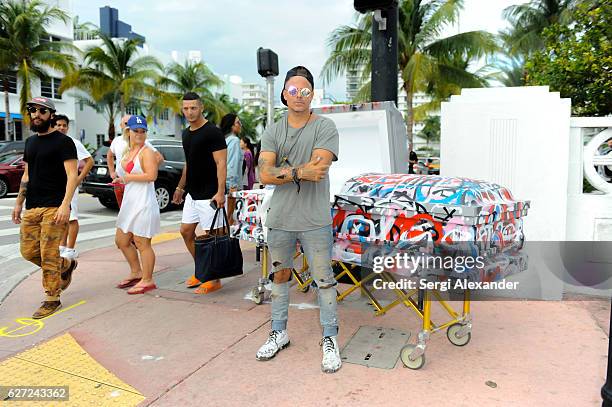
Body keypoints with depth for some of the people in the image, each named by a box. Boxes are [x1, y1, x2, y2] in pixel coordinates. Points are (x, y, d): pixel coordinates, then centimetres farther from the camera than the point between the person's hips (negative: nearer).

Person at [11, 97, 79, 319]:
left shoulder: (63, 142, -6)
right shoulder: (30, 142, 17)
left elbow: (72, 175, -13)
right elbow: (27, 175, 22)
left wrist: (65, 205, -22)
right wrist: (18, 203, 17)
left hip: (54, 207, -7)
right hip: (31, 208, 7)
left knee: (49, 255, -6)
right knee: (28, 251, 8)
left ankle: (52, 299, 7)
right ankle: (66, 265, 30)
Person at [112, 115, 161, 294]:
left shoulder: (146, 152, -9)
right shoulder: (126, 152, 17)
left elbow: (152, 175, -22)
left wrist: (130, 177, -13)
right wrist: (120, 180, 12)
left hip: (143, 203, -10)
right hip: (129, 202, 10)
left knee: (141, 243, -5)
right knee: (121, 240, 17)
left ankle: (147, 281, 6)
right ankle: (136, 272, 32)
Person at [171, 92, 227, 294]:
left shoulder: (212, 132, -12)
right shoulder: (186, 134, 13)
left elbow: (221, 163, -17)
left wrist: (220, 192, -25)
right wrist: (180, 187, 23)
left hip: (209, 194, -9)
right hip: (192, 194, 9)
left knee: (211, 235, -3)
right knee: (186, 231, 13)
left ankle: (214, 279, 9)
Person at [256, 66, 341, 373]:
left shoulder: (325, 127, -4)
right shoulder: (273, 132, 7)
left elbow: (317, 169, -19)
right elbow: (265, 175, -7)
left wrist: (283, 171, -13)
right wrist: (301, 172, -18)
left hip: (315, 221, -4)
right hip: (280, 219, 4)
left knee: (324, 280, 4)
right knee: (280, 276, 17)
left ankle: (330, 339, 20)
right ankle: (279, 333, 35)